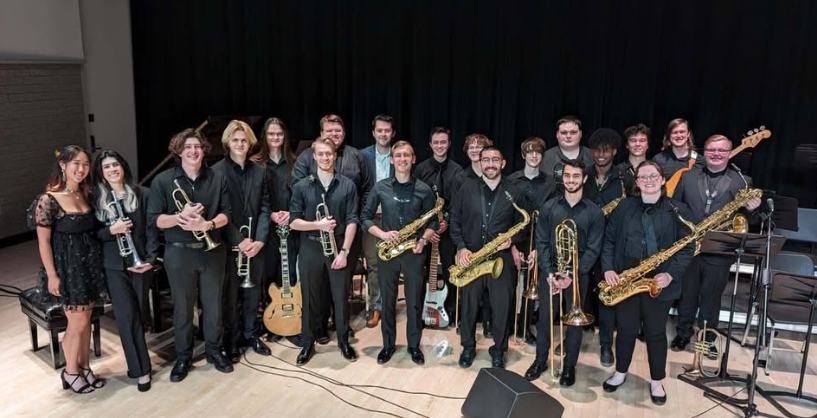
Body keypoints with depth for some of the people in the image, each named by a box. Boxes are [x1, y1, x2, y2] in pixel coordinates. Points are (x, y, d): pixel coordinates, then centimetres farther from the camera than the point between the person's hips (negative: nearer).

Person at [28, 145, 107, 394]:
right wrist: (52, 275, -14)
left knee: (86, 319, 14)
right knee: (78, 322, 2)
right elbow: (43, 241, -13)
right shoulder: (49, 199, -15)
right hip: (66, 266, -6)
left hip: (89, 262, 6)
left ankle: (84, 367, 29)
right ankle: (70, 372, 22)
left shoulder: (85, 194, 5)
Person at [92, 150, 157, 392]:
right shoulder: (96, 198, 2)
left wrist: (150, 258, -12)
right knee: (127, 316, -3)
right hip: (113, 265, 0)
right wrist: (111, 230, -17)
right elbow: (92, 234, 4)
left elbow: (151, 229, -2)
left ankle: (136, 363, 26)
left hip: (140, 262, 0)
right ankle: (141, 369, 6)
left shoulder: (142, 194, 0)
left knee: (137, 314, 10)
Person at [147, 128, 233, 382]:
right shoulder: (163, 180, -5)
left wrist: (207, 224, -21)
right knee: (182, 308, 9)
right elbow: (154, 219, -8)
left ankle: (214, 350, 29)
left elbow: (226, 213, -1)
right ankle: (183, 357, 25)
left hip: (212, 251, 2)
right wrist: (181, 216, -25)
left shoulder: (218, 179, 1)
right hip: (179, 253, -1)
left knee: (213, 305, 12)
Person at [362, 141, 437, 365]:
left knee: (414, 301, 8)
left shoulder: (424, 190, -1)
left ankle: (414, 345, 25)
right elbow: (365, 217, 2)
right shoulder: (380, 187, -1)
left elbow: (433, 221, 6)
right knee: (388, 300, 10)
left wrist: (423, 240, -11)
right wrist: (382, 234, -13)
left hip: (414, 252, 0)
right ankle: (388, 344, 26)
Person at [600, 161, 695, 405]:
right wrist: (608, 269, -7)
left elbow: (687, 248, -3)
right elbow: (609, 240, 6)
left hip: (659, 282, -2)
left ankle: (657, 382, 28)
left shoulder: (678, 211, -2)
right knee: (626, 329, 13)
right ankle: (620, 373, 33)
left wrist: (671, 274, -17)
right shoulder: (624, 207, 5)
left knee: (656, 332, 11)